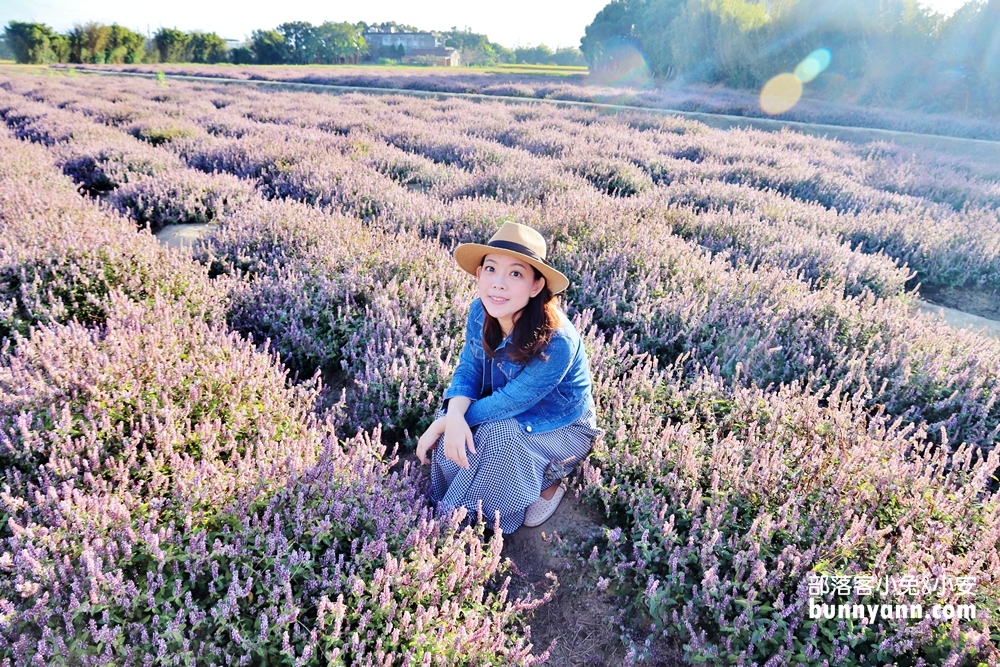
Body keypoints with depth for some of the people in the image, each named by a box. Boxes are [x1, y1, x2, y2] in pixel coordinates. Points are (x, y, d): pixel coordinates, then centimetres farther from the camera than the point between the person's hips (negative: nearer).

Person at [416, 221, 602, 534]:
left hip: (560, 429, -4)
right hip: (508, 413, 5)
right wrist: (453, 417, -33)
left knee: (497, 434, -32)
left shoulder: (556, 342, -36)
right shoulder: (480, 312, -17)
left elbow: (509, 402, -30)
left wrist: (443, 423, -25)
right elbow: (468, 369, -12)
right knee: (451, 435, -21)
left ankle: (547, 482, -1)